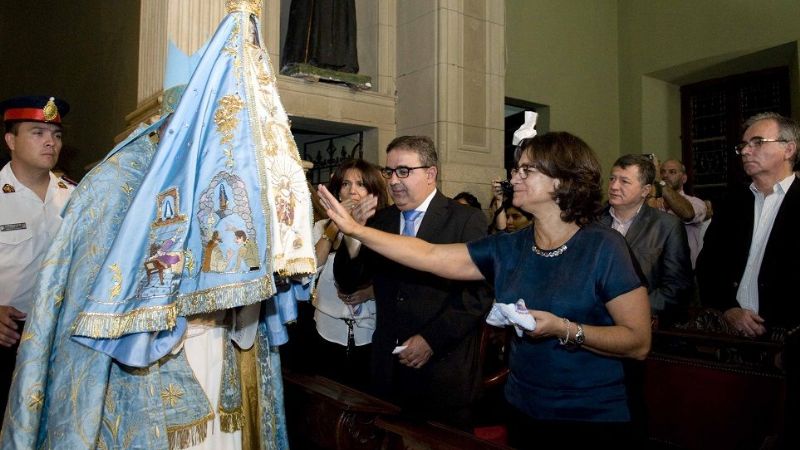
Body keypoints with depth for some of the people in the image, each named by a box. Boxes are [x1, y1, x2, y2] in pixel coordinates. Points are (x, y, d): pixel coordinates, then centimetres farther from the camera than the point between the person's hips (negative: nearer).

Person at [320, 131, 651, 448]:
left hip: (593, 420, -4)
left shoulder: (603, 248, -13)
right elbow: (429, 256, -6)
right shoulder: (507, 249, 0)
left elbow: (639, 343, -14)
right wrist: (354, 228, -11)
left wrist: (563, 329, -26)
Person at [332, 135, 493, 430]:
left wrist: (432, 339, -15)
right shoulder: (379, 222, 7)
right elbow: (348, 284, 5)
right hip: (389, 370, 4)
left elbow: (480, 292, -12)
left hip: (444, 370, -3)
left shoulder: (467, 220, -6)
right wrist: (352, 236, -12)